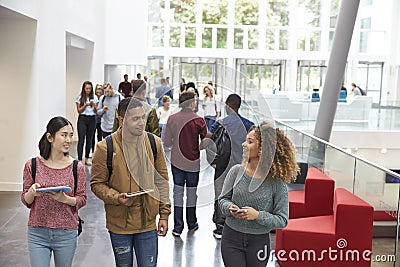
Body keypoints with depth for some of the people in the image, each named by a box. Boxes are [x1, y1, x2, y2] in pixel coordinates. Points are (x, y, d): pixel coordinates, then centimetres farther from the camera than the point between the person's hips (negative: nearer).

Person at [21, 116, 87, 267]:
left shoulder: (77, 167, -4)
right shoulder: (32, 165, -3)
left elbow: (82, 199, 0)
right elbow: (25, 201, 4)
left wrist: (65, 199, -19)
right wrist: (32, 192, -18)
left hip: (66, 234, 1)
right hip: (37, 233, 0)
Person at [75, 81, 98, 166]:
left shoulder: (94, 98, 6)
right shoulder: (80, 98, 2)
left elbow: (96, 111, 6)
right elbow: (79, 110, -1)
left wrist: (94, 106, -14)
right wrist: (86, 105, -16)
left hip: (92, 119, 3)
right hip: (82, 119, -2)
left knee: (89, 140, 7)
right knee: (81, 140, -6)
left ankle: (87, 159, 16)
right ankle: (79, 159, -6)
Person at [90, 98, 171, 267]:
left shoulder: (154, 143, -2)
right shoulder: (105, 148, -11)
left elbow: (162, 181, 5)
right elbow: (97, 183, -4)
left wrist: (164, 214, 4)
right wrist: (116, 197, -22)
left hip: (148, 222, 2)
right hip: (119, 223, -1)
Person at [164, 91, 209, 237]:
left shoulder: (171, 119, -6)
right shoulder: (198, 120, -14)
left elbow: (167, 143, -3)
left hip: (176, 162, 2)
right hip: (193, 163, -2)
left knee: (178, 192, 8)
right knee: (191, 193, 13)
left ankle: (177, 227, 8)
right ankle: (192, 224, 28)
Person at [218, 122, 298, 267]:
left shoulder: (277, 183, -13)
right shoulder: (236, 171, -6)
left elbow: (282, 220, -10)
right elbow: (223, 199, 5)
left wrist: (258, 215, -25)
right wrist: (230, 207, -17)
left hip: (259, 242, -1)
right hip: (231, 238, 1)